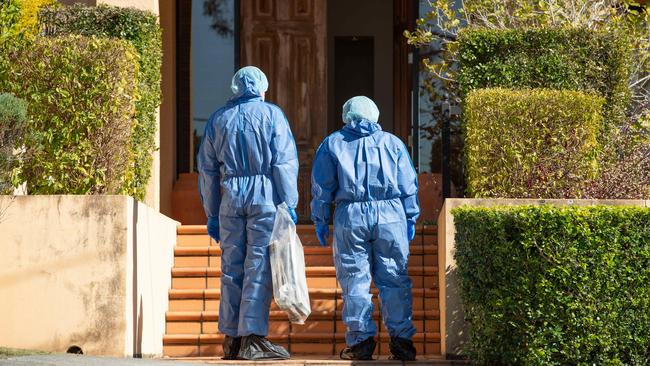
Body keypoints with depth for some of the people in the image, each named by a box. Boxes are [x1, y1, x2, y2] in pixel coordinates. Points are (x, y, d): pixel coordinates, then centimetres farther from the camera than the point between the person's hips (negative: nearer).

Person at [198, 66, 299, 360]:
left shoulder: (218, 119, 13)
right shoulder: (271, 114, 2)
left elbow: (207, 169, 14)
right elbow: (284, 162, -6)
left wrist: (211, 214, 18)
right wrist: (289, 204, -5)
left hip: (230, 197, 4)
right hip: (265, 195, -4)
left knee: (231, 267, 8)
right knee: (259, 267, -6)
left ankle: (232, 338, 8)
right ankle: (252, 338, -12)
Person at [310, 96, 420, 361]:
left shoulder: (332, 144, 12)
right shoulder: (392, 143, 14)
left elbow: (322, 186, 8)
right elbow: (409, 185, 11)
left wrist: (320, 221, 13)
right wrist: (411, 219, 15)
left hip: (350, 218, -1)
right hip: (390, 216, 1)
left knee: (355, 280, 2)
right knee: (394, 279, 3)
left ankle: (361, 340, -1)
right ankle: (401, 339, 1)